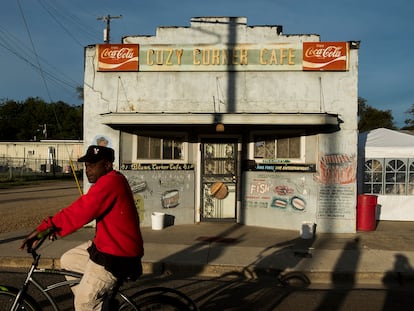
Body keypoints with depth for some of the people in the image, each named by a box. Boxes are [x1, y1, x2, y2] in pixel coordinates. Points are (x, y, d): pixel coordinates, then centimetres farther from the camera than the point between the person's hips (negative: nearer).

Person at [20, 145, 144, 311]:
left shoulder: (110, 182, -23)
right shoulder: (112, 181, 11)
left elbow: (80, 211, -29)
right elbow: (81, 208, 8)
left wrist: (43, 228, -26)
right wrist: (51, 227, -1)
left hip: (117, 256, -10)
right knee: (67, 260, 18)